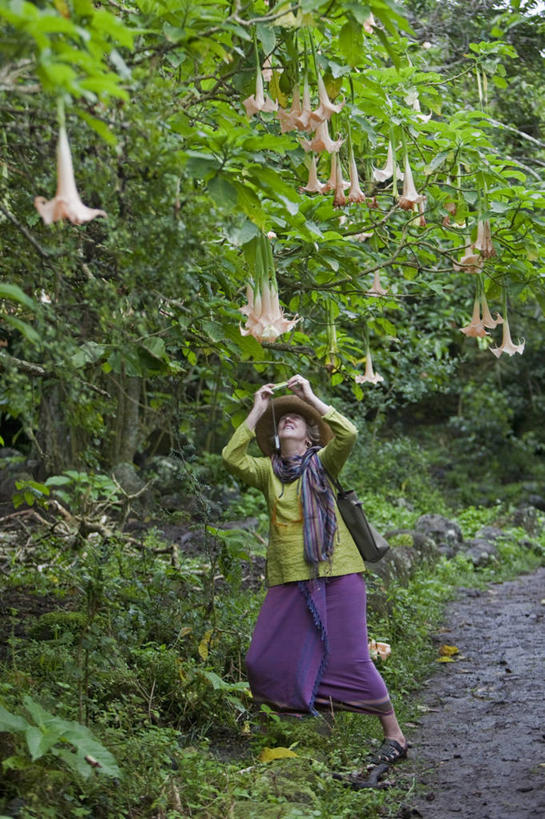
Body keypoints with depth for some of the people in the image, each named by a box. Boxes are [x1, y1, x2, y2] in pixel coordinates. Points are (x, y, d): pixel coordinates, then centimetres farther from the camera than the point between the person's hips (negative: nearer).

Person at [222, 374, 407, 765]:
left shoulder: (323, 463, 4)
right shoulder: (268, 471, 10)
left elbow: (348, 434, -14)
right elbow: (232, 457, -7)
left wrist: (311, 396, -8)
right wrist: (257, 411, -4)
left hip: (336, 574, -3)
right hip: (288, 581, 4)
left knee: (350, 658, -3)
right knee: (263, 662, 4)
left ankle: (395, 733, 9)